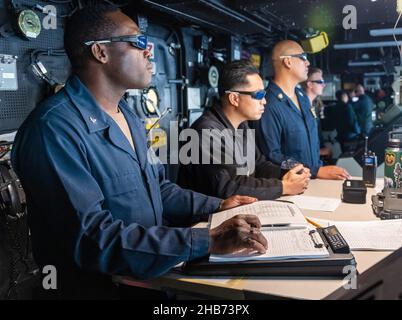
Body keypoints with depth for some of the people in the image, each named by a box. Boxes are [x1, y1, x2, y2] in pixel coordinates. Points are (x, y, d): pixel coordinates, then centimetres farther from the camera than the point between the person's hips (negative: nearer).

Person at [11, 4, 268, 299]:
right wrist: (208, 241, -28)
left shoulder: (126, 116, 11)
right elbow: (91, 239, -26)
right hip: (103, 287, -7)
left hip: (151, 274, 8)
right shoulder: (55, 129, -20)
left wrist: (217, 206, 7)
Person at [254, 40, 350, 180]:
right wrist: (317, 171, -18)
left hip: (313, 179, 7)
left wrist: (322, 167, 9)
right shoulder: (269, 105, -15)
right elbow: (272, 156, -20)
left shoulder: (303, 97, 15)